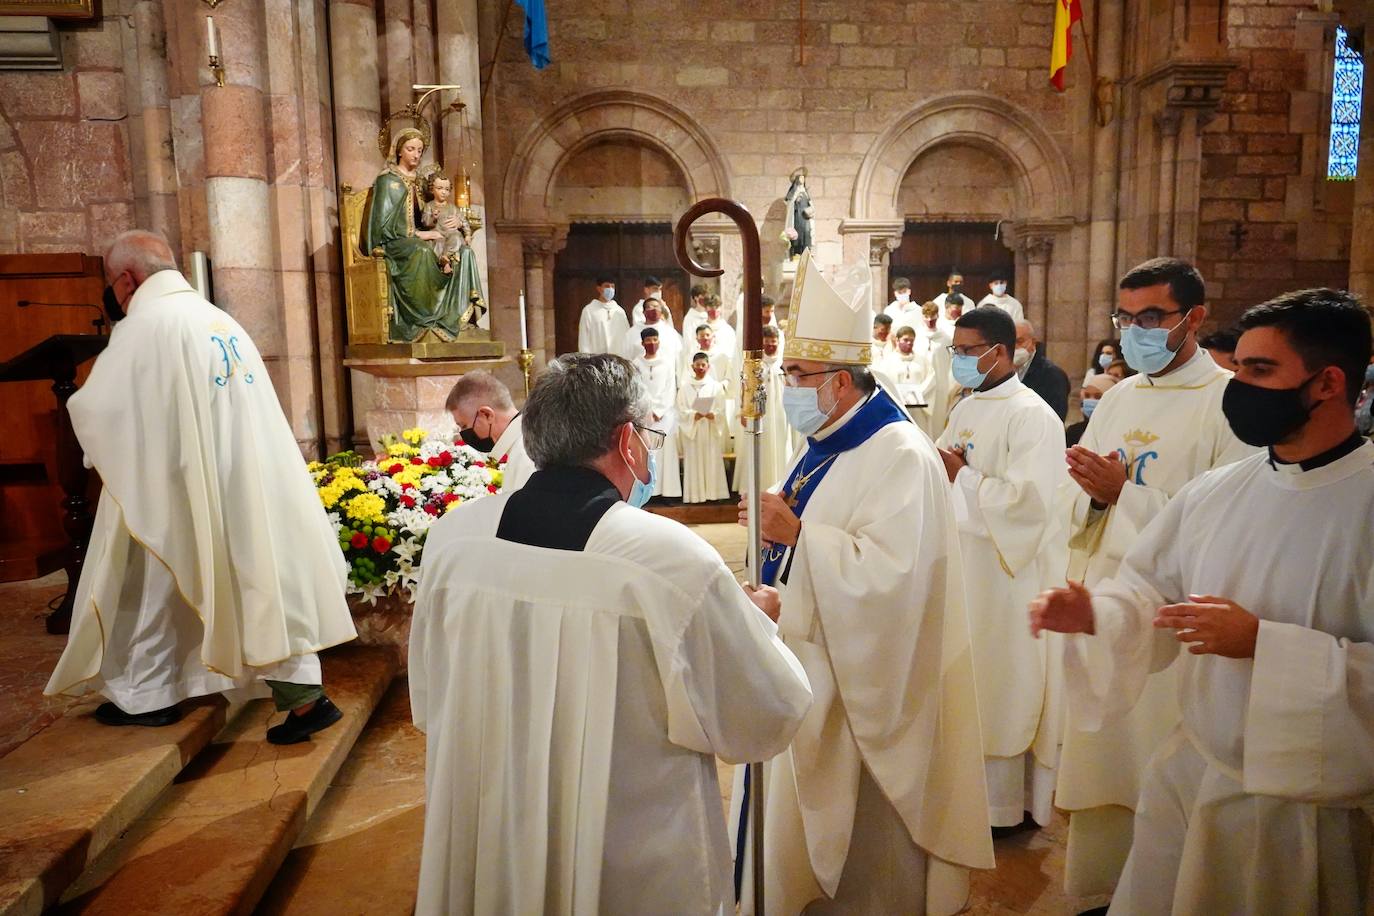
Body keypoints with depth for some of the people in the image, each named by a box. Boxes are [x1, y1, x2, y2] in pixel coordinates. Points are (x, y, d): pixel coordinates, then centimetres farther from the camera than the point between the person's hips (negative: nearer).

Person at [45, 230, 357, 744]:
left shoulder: (144, 325, -11)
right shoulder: (220, 321, 12)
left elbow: (96, 410, -8)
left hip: (179, 487, -6)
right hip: (243, 483, 6)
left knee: (151, 587, 13)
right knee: (260, 577, 6)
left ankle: (145, 695, 29)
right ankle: (303, 693, 4)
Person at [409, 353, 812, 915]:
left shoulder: (452, 535, -12)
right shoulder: (672, 558, -26)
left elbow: (428, 702, 3)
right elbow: (762, 719, -13)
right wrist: (756, 621, 4)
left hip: (483, 849, 4)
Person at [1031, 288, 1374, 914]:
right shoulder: (1214, 492, 0)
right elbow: (1152, 588, 5)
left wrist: (1263, 643, -27)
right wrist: (1094, 613, -13)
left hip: (1300, 801, -5)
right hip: (1186, 770, 5)